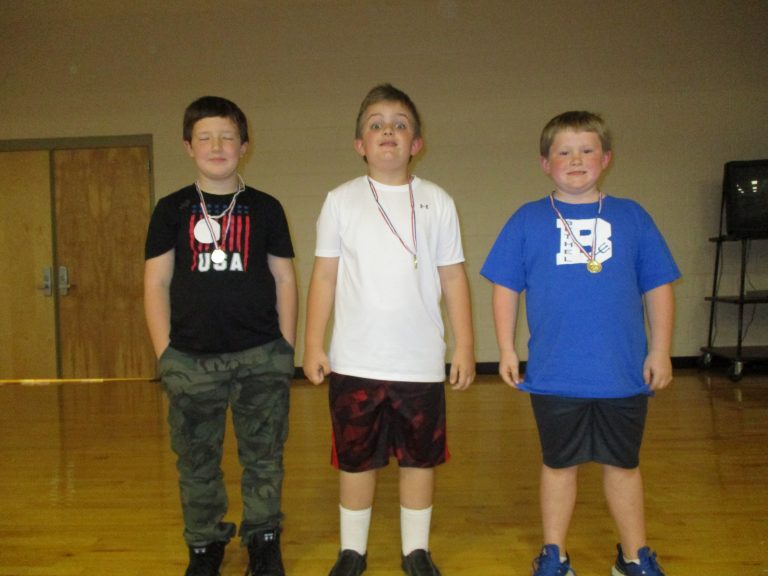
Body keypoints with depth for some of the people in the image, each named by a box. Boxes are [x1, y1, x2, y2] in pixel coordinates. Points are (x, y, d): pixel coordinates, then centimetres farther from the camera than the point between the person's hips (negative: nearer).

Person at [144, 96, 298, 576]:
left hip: (261, 356, 0)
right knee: (197, 459, 11)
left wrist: (285, 348, 2)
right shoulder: (172, 210, 5)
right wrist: (165, 353, -1)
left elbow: (284, 280, 6)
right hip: (191, 360, 1)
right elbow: (156, 284, 5)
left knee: (264, 456, 8)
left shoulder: (265, 208, 4)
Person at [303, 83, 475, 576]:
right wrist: (314, 345, 0)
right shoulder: (342, 201, 3)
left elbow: (453, 278, 4)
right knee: (356, 459, 11)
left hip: (421, 362, 1)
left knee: (420, 458, 11)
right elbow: (324, 277, 3)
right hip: (355, 362, 0)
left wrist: (465, 345, 2)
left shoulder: (437, 202, 3)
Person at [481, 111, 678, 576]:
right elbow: (506, 289, 1)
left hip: (624, 375, 1)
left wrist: (660, 351, 3)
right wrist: (507, 350, -2)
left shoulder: (632, 217, 2)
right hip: (553, 376, -1)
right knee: (560, 465, 15)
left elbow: (658, 289, 6)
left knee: (624, 465, 16)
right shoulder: (527, 220, -1)